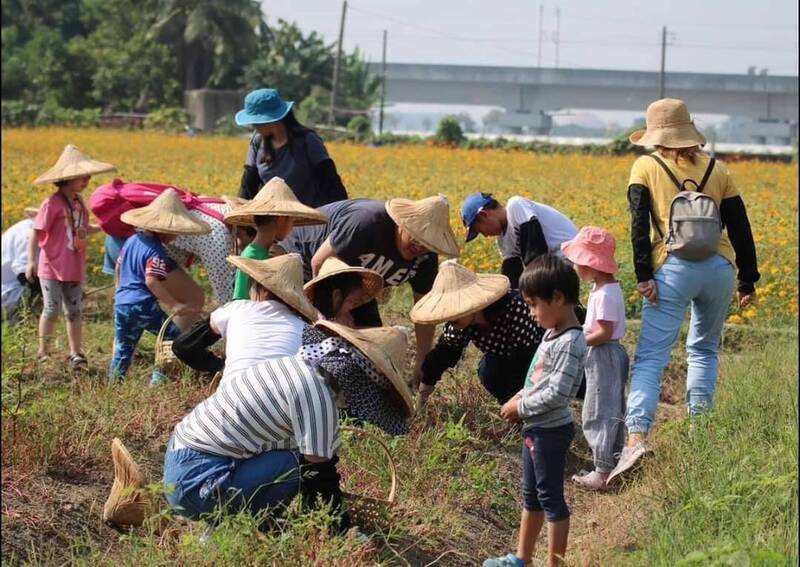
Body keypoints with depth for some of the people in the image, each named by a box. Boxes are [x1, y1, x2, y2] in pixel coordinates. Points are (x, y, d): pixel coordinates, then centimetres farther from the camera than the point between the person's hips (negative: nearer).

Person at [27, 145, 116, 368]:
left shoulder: (79, 202, 7)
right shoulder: (52, 204, -15)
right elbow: (36, 233, -17)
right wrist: (31, 261, -23)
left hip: (74, 269, 6)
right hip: (52, 268, -6)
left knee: (74, 311, 9)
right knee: (52, 310, -3)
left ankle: (76, 354, 16)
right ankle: (43, 353, 12)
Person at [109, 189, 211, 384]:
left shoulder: (132, 240, 12)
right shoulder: (155, 251, -14)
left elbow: (119, 267, 23)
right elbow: (151, 281, -25)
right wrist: (174, 305, -23)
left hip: (121, 304, 8)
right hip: (143, 306, -8)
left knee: (122, 348, 17)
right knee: (174, 335, 1)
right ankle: (158, 380, -4)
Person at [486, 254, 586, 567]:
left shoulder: (570, 343, -23)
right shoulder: (552, 334, 7)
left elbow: (557, 394, -27)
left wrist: (521, 407, -16)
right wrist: (520, 398, 4)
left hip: (551, 431, -10)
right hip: (536, 427, 10)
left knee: (550, 495, -1)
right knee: (531, 494, 19)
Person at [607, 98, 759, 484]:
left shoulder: (646, 167, 7)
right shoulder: (717, 169, 15)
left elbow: (639, 223, -5)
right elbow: (740, 228, 14)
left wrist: (643, 275, -8)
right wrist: (748, 280, 19)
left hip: (673, 269, -3)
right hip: (719, 268, 3)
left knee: (650, 357, -7)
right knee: (704, 349, 24)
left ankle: (636, 436, -24)